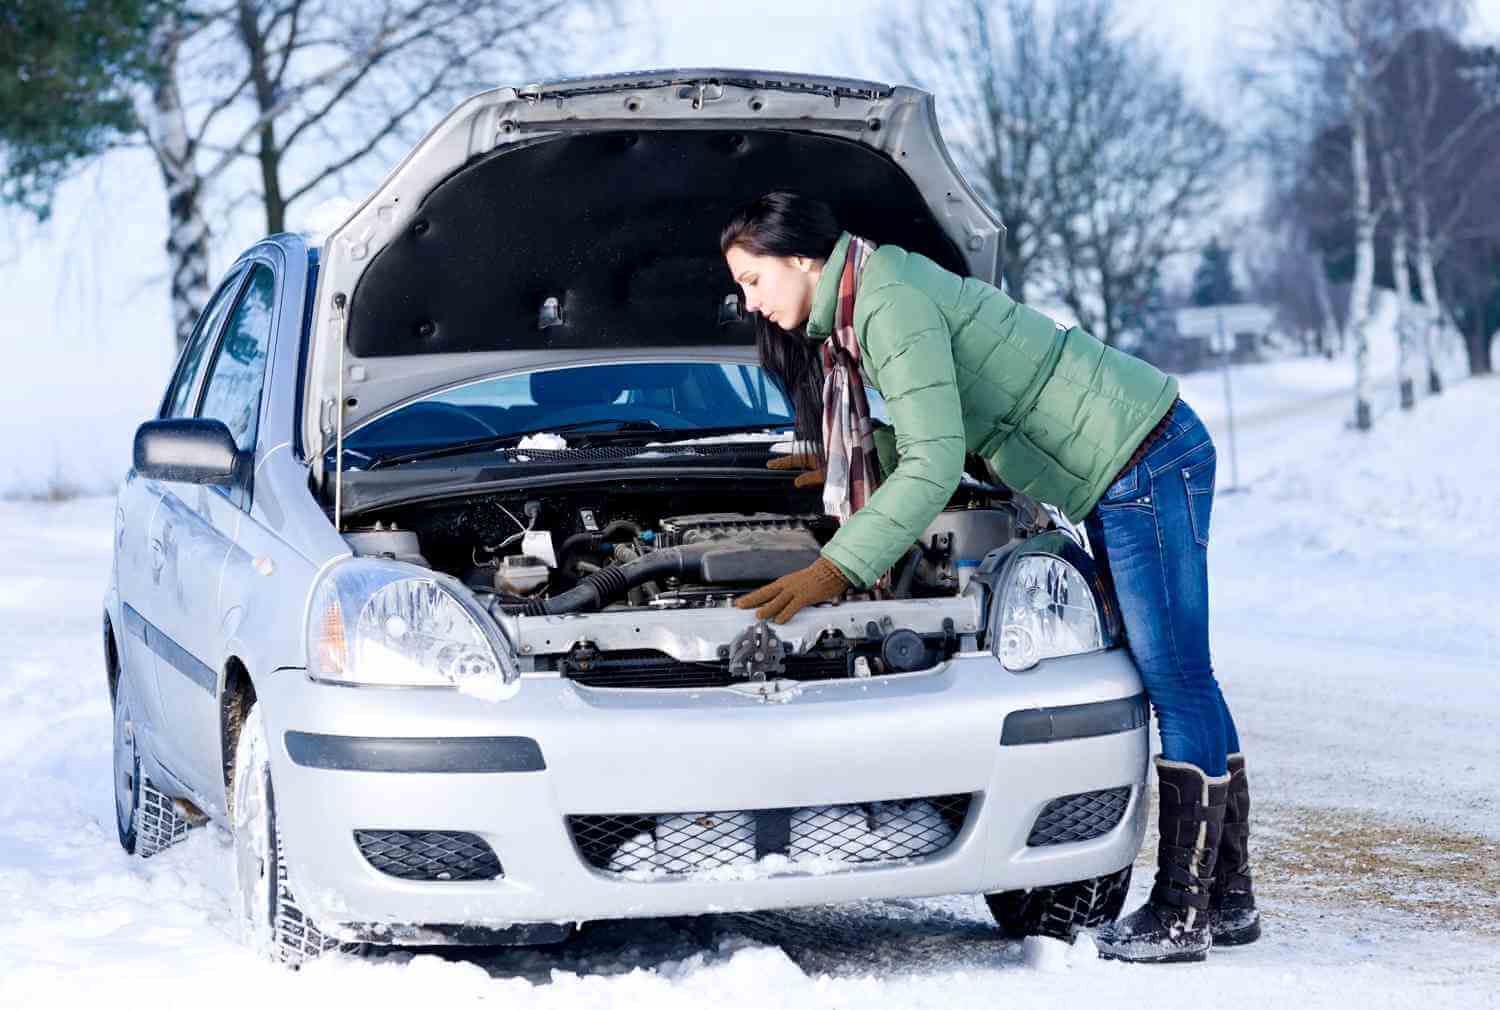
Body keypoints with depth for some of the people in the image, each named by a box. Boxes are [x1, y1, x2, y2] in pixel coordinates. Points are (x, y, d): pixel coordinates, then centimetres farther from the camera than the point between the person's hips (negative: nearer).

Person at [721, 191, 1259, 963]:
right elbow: (942, 431, 26)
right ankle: (1228, 900, 17)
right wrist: (847, 465, 31)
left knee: (1176, 681, -7)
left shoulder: (893, 305, -18)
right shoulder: (866, 303, 13)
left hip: (1144, 461, -11)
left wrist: (833, 570, -23)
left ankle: (1182, 914, -6)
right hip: (1125, 470, 11)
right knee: (1178, 682, 12)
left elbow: (936, 466, -24)